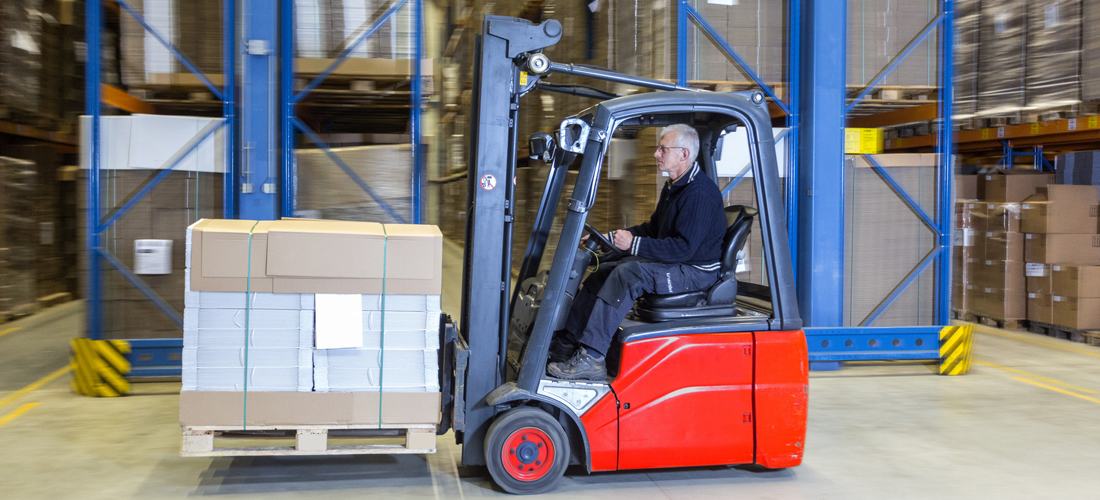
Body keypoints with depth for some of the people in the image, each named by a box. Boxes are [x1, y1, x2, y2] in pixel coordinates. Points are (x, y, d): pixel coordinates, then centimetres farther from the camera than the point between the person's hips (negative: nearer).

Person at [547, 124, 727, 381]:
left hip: (696, 272, -11)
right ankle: (565, 344, 0)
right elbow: (653, 229, 22)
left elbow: (683, 247, -27)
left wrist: (634, 244, -29)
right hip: (673, 264, 11)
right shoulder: (673, 187, 14)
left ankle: (591, 358, -31)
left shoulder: (700, 193, -20)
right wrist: (609, 238, 11)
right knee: (602, 273, 2)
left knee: (628, 273, -30)